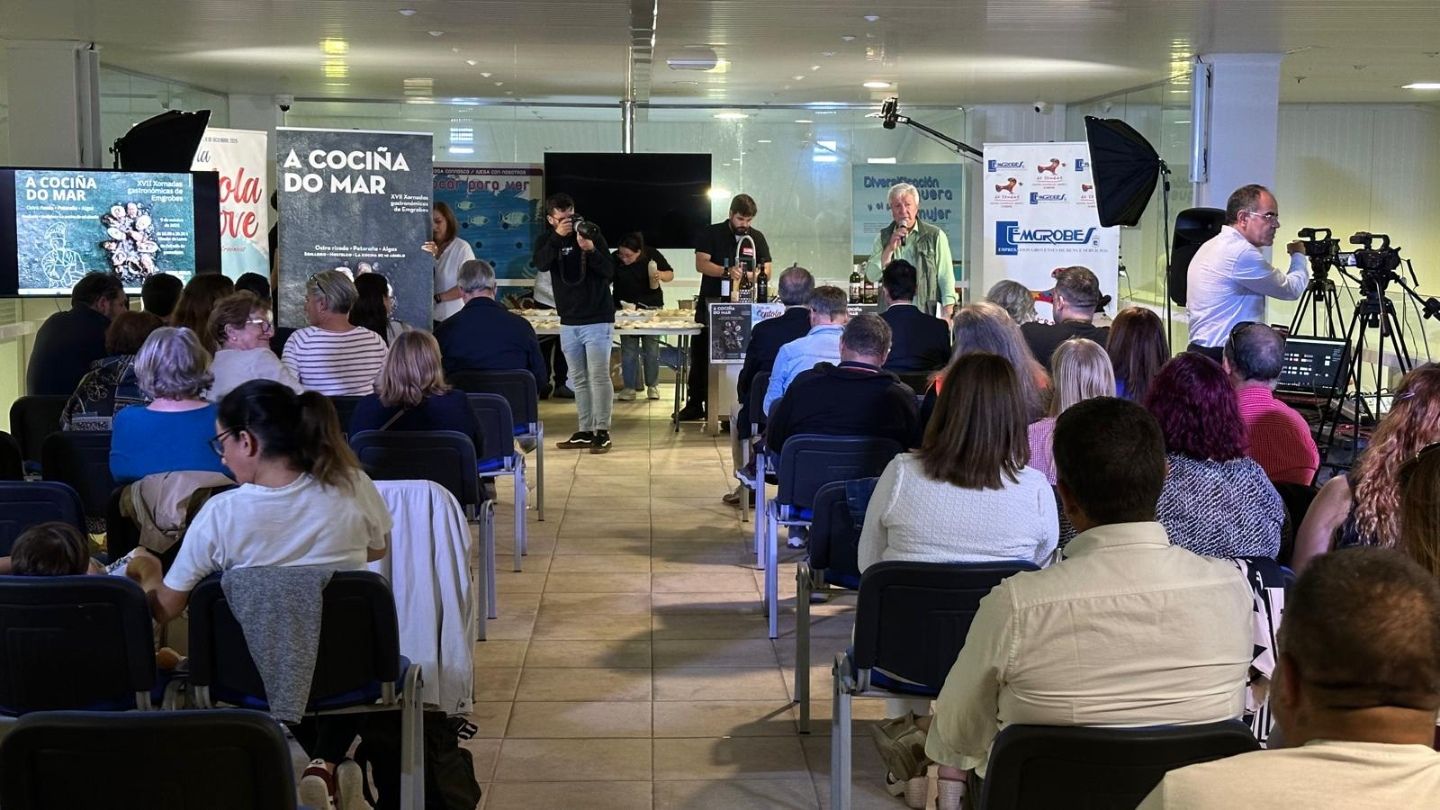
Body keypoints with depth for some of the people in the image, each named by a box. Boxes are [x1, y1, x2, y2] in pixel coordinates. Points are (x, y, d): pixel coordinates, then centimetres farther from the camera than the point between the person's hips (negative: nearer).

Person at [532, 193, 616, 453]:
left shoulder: (593, 235, -2)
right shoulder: (546, 240, 6)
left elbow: (609, 272, -9)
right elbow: (541, 265, -16)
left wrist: (591, 250, -25)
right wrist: (558, 236, -26)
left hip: (597, 319, -4)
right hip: (569, 321, 4)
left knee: (599, 376, -9)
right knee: (579, 380, 8)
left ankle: (602, 431, -7)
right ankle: (585, 431, 14)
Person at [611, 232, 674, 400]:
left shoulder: (653, 255, -13)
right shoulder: (614, 259, -14)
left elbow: (671, 274, -1)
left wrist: (661, 275, -23)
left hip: (651, 307, 0)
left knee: (651, 348, 5)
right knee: (628, 349, 0)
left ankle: (652, 386, 15)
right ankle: (630, 387, 6)